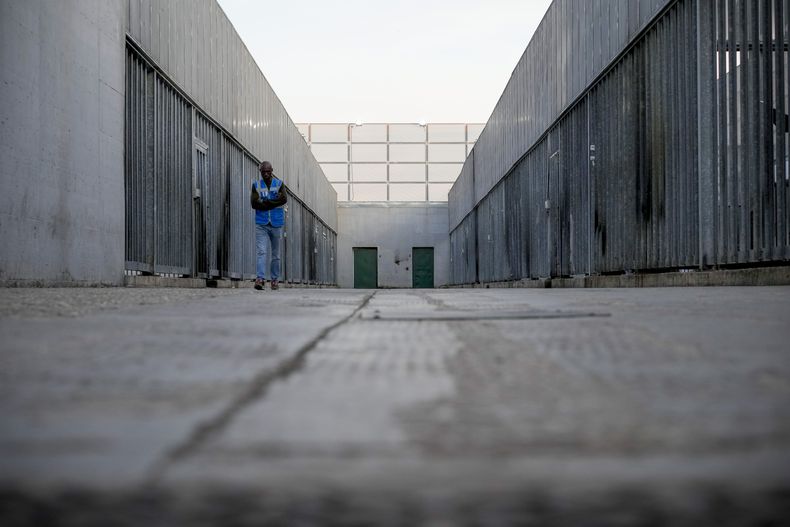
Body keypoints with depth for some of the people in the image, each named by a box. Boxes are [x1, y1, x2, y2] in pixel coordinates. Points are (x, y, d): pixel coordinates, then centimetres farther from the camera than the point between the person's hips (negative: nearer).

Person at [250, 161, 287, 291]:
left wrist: (264, 202, -13)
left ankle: (275, 279, 19)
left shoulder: (279, 184, 5)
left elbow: (284, 199, -12)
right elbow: (254, 203, -9)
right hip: (261, 224, -1)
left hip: (276, 224, 1)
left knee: (275, 254, 10)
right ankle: (260, 278, -23)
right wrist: (274, 201, -11)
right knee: (261, 252, -14)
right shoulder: (256, 185, 5)